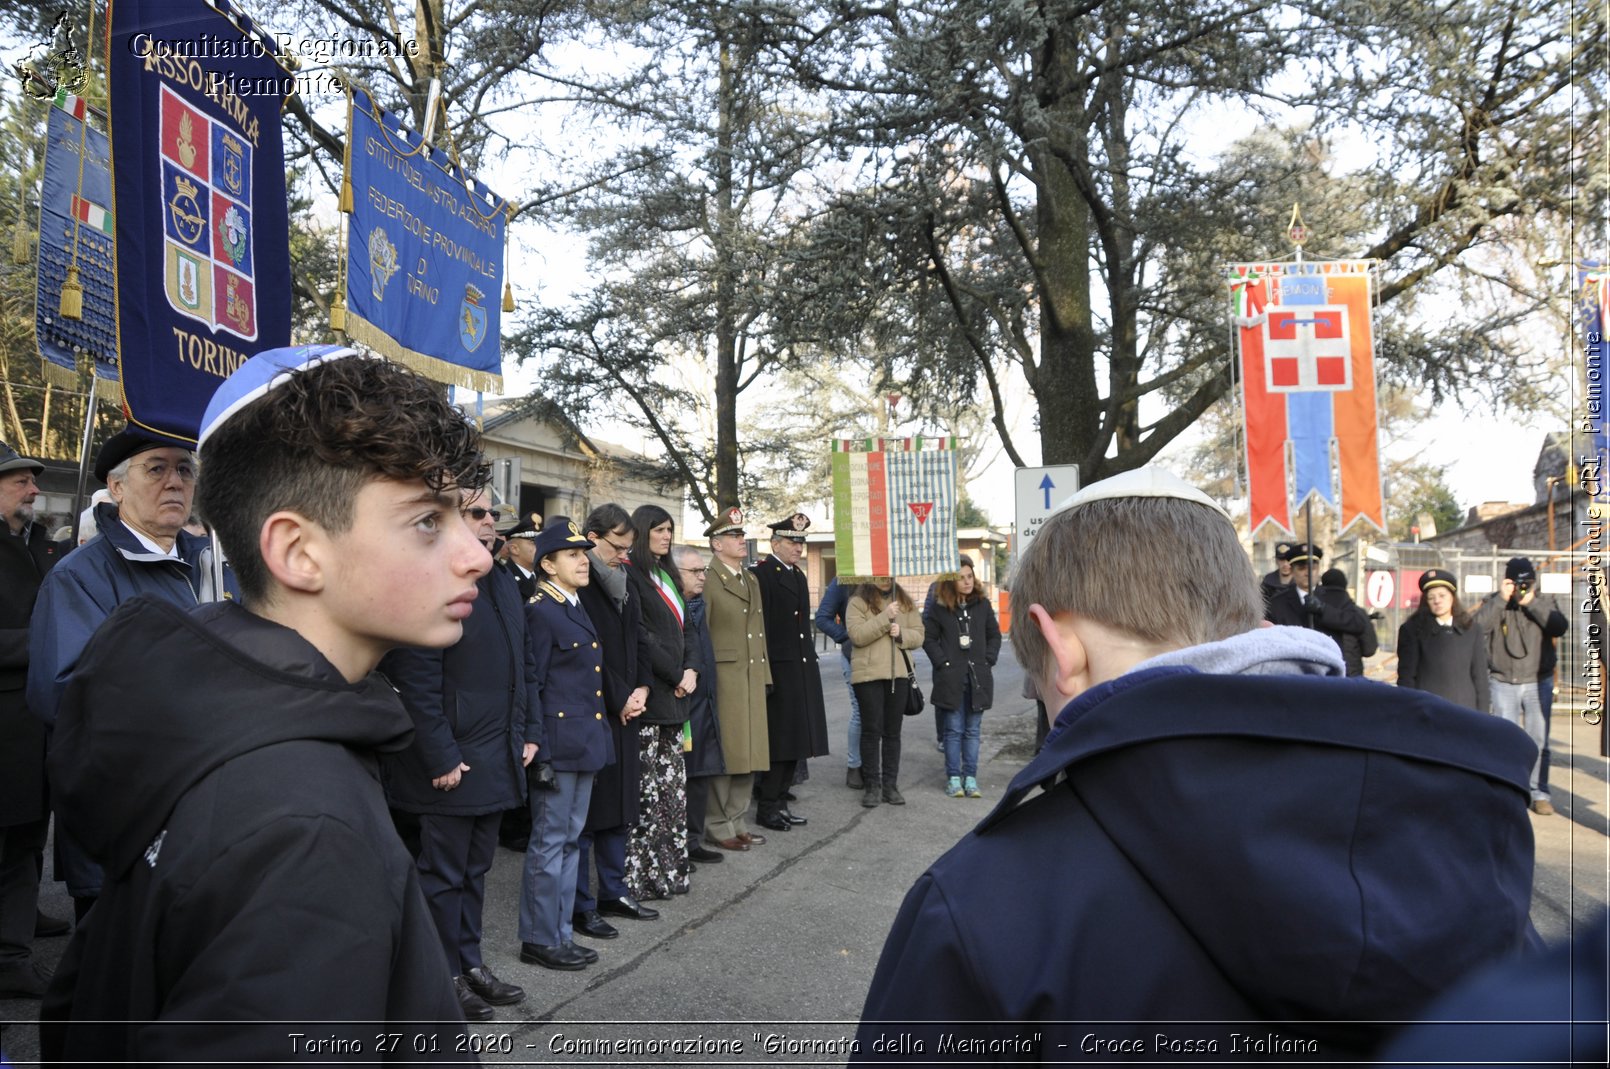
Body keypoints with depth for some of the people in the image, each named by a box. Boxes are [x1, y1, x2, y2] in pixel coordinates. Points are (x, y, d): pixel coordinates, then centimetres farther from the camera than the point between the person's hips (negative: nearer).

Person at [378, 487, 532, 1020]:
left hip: (498, 757, 8)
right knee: (445, 872, 7)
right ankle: (447, 976, 21)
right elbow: (417, 680, -21)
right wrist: (442, 758, -20)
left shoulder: (503, 582, 10)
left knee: (475, 868, 20)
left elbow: (522, 664, 16)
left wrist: (526, 733, 12)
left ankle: (470, 962, 33)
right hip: (452, 763, -8)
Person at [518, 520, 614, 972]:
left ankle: (562, 931, 25)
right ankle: (540, 939, 11)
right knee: (550, 841, 0)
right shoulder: (539, 612, -12)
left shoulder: (576, 609, 14)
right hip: (559, 743, -9)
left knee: (571, 839, 15)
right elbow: (531, 687, -14)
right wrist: (540, 753, -16)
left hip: (586, 743, 9)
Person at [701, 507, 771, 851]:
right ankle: (717, 825, 9)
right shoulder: (708, 581, -9)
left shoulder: (751, 581, 17)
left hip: (752, 679, 8)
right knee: (724, 752, -2)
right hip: (722, 678, -8)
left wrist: (764, 675, 15)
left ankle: (736, 820, 23)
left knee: (750, 751, 12)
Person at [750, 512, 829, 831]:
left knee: (795, 739, 13)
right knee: (779, 740, -2)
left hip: (803, 670, 8)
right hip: (779, 670, -8)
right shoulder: (760, 573, -10)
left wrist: (811, 659, 14)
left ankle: (781, 801, 23)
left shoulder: (798, 575, 16)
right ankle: (767, 808, 8)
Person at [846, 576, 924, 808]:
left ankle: (890, 784, 16)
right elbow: (856, 635, -15)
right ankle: (872, 785, 9)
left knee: (893, 731, 9)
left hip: (899, 674, 4)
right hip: (868, 674, -4)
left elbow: (918, 635, 9)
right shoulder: (858, 602, -2)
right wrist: (885, 617, -20)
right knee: (871, 730, 0)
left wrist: (901, 633, -11)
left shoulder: (905, 602, 13)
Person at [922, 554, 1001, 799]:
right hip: (951, 677, -2)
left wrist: (988, 661, 1)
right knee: (954, 730, 2)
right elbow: (928, 638, 1)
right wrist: (943, 663, -7)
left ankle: (970, 778, 12)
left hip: (978, 677, 2)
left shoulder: (982, 604, 5)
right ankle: (953, 778, 9)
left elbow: (994, 634, 12)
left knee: (972, 730, 7)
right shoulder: (939, 607, -2)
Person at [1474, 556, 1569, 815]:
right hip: (1503, 684, -1)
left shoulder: (1545, 602, 4)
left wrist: (1531, 603, -21)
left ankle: (1539, 793, 9)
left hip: (1537, 682, 1)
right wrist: (1501, 599, -22)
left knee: (1538, 740, 1)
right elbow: (1478, 626, -17)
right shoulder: (1495, 602, 0)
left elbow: (1559, 627, -14)